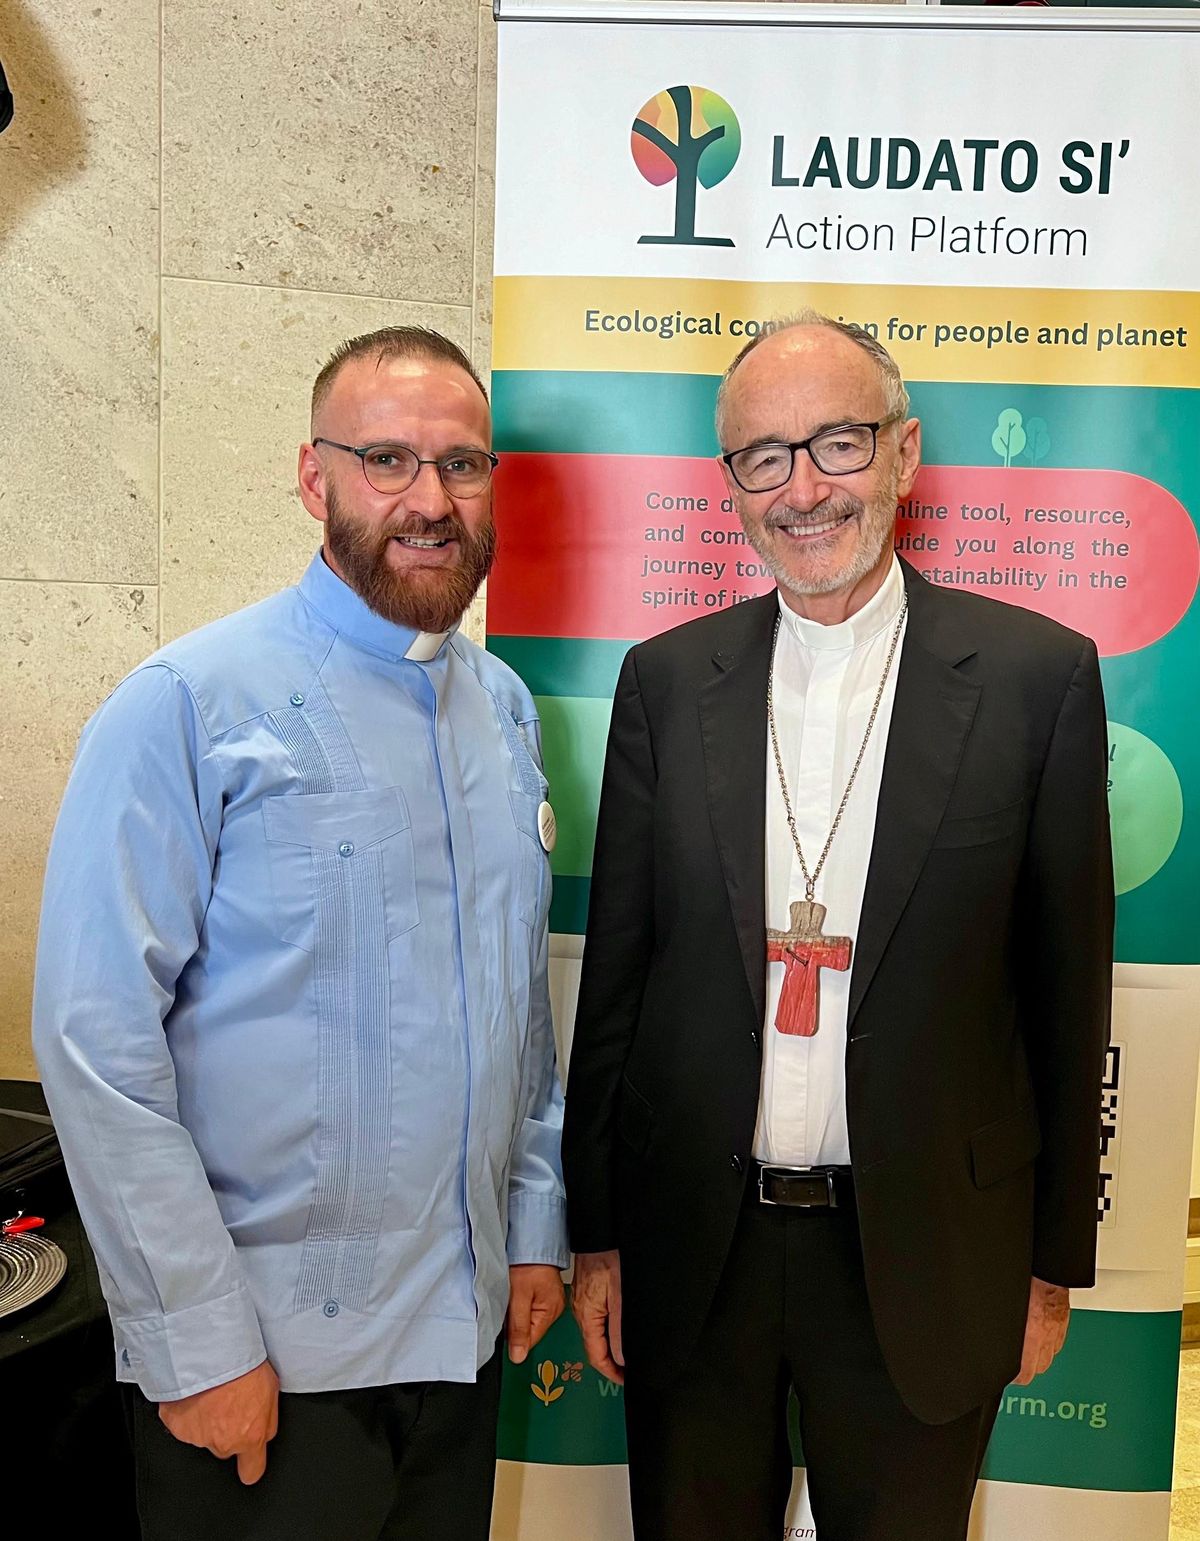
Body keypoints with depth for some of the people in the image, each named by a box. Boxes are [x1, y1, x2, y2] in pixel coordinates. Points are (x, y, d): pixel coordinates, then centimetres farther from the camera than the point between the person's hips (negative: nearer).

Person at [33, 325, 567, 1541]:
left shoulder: (503, 703, 5)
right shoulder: (188, 708, -14)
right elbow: (95, 1043, -16)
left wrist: (534, 1224, 9)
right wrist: (199, 1339, -15)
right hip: (260, 1352, -5)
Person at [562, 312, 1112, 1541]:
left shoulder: (1037, 675, -7)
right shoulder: (667, 679, -2)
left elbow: (1067, 988, -2)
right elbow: (614, 971, 2)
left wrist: (1055, 1259, 2)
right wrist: (596, 1233, 4)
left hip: (921, 1256, -1)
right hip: (692, 1249, 2)